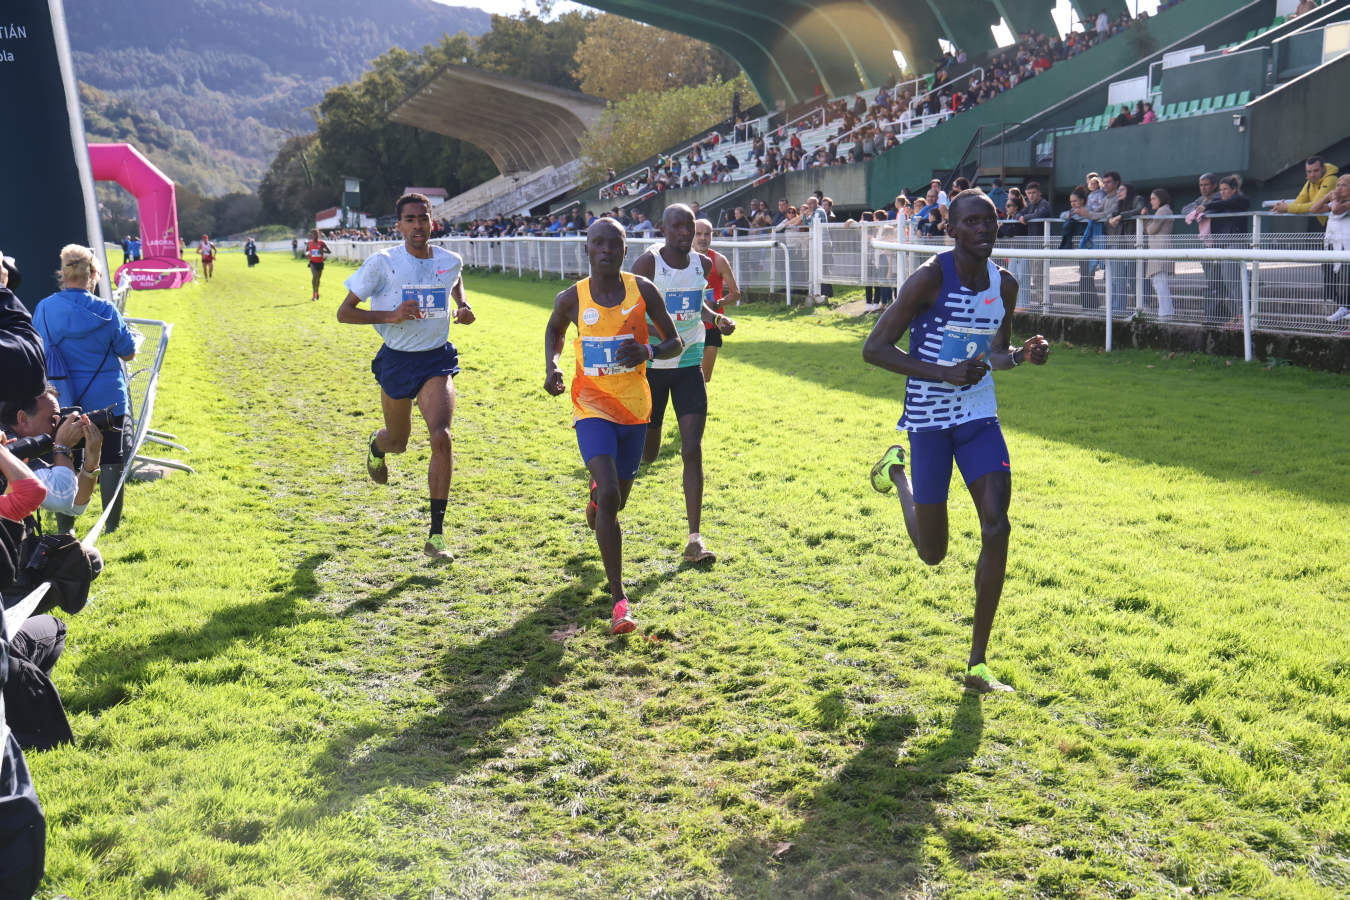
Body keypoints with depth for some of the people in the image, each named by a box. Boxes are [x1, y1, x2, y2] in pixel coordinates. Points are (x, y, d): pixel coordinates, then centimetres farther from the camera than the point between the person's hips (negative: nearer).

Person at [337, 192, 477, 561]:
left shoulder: (450, 261, -1)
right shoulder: (382, 262, -11)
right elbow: (344, 313, -8)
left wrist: (463, 307, 5)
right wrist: (391, 315, -23)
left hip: (437, 359, 1)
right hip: (397, 361, -1)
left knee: (441, 437, -20)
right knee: (399, 441, 17)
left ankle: (436, 535, -15)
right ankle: (377, 445, 60)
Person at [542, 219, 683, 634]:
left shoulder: (643, 290, -6)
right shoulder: (571, 299, -7)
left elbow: (676, 343, 0)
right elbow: (554, 329, 17)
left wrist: (649, 352, -21)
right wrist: (551, 367, -1)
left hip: (635, 408, 3)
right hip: (592, 406, -2)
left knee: (617, 498, 18)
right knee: (609, 496, -21)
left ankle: (595, 502, 59)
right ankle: (619, 598, -17)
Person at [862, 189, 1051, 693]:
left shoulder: (1005, 285, 3)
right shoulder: (930, 278, -15)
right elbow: (874, 349, -16)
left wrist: (1023, 355, -5)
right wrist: (944, 373, -26)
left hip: (979, 415, 5)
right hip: (929, 419, -4)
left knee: (997, 528, -11)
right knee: (932, 553, 6)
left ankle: (977, 663, 2)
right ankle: (897, 474, 40)